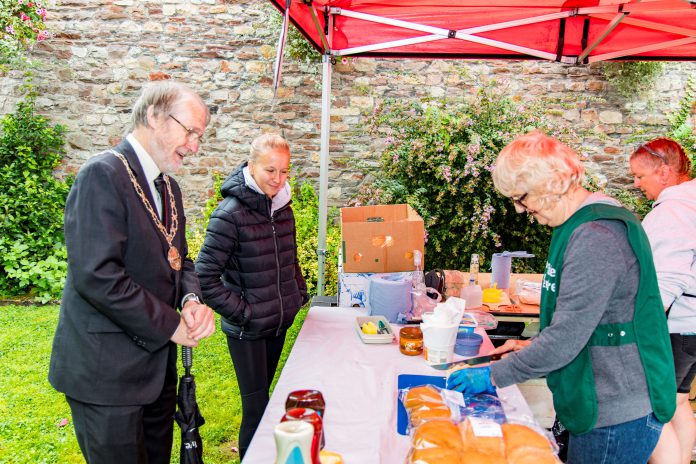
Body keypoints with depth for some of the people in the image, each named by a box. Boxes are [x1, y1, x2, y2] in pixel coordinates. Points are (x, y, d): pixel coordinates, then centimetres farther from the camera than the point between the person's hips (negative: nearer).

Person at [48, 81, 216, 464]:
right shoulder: (103, 174, -18)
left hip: (156, 366, 9)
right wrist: (170, 324, -19)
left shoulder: (168, 186, 10)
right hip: (106, 370, -8)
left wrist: (191, 299, -6)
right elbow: (96, 275, -26)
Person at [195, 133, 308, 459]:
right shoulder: (231, 214, -18)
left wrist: (299, 294, 10)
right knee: (257, 409, 2)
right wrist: (242, 311, -17)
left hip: (280, 322, 7)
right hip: (247, 331, -6)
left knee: (262, 398, 22)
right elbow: (204, 277, -18)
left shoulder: (281, 207, 3)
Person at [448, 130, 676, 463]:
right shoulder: (584, 225, 8)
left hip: (618, 416, -10)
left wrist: (493, 376, -16)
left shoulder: (596, 237, -25)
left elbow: (566, 339, -26)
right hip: (606, 402, 10)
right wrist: (533, 346, 12)